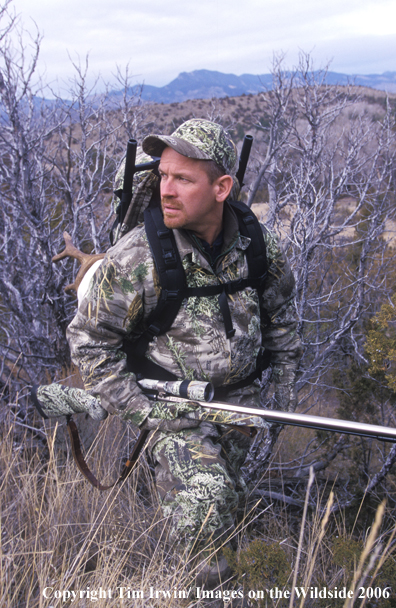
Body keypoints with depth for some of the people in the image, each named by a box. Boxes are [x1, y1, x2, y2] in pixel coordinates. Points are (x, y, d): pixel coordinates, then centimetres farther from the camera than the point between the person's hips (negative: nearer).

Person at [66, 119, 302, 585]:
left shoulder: (260, 246, -10)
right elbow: (90, 341, -14)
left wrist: (285, 382, 9)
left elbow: (280, 313, 9)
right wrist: (140, 410, -16)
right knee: (204, 507, -19)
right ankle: (204, 570, 13)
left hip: (241, 394, 4)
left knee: (228, 493, 21)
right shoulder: (135, 259, -24)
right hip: (173, 404, -4)